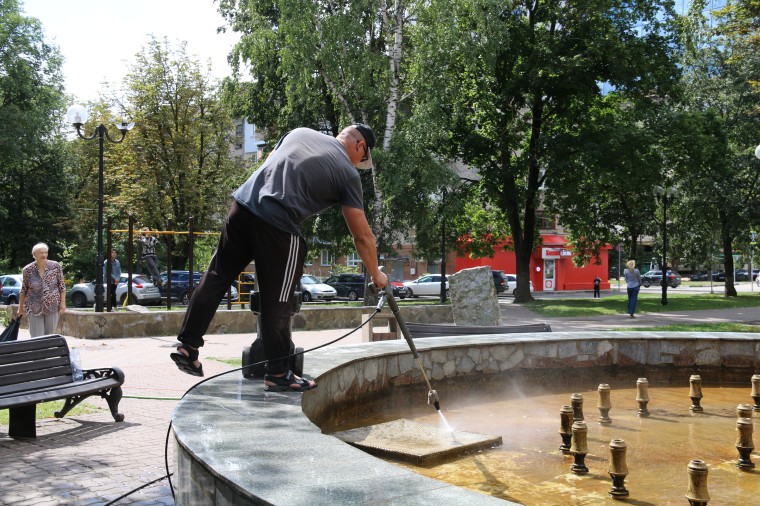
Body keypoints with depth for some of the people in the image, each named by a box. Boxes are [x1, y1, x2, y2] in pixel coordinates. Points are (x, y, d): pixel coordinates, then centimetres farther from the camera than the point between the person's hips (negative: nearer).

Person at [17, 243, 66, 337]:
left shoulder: (56, 266, -5)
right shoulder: (27, 270, -5)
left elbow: (62, 286, 0)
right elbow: (23, 290, 5)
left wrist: (63, 303, -5)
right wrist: (21, 307, 10)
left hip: (53, 307, 1)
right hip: (34, 309, 0)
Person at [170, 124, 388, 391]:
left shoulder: (300, 132, 21)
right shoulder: (348, 173, 6)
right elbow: (362, 236, 9)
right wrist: (376, 274, 21)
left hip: (243, 203, 6)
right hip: (277, 226, -6)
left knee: (216, 276, 15)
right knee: (277, 303, 5)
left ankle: (187, 346, 21)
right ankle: (278, 374, 16)